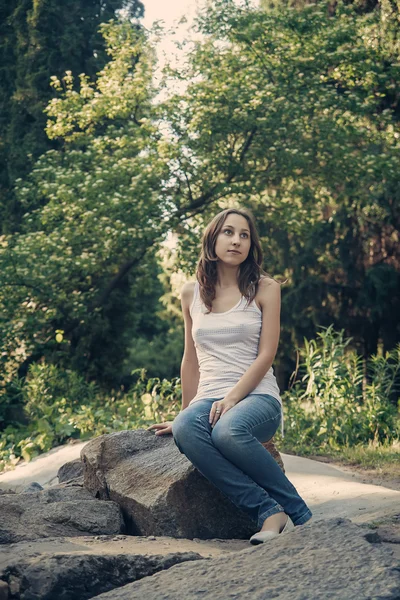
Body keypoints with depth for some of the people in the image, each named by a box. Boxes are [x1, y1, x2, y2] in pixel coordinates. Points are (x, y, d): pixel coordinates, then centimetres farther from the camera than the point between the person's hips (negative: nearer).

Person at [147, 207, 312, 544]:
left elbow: (266, 355, -3)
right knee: (184, 431, -35)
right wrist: (186, 412, 19)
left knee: (229, 430, -39)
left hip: (257, 396, -3)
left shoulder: (265, 288, 4)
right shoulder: (192, 293, 14)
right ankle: (270, 512, -35)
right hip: (208, 399, 3)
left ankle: (300, 514, -21)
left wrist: (231, 398, -15)